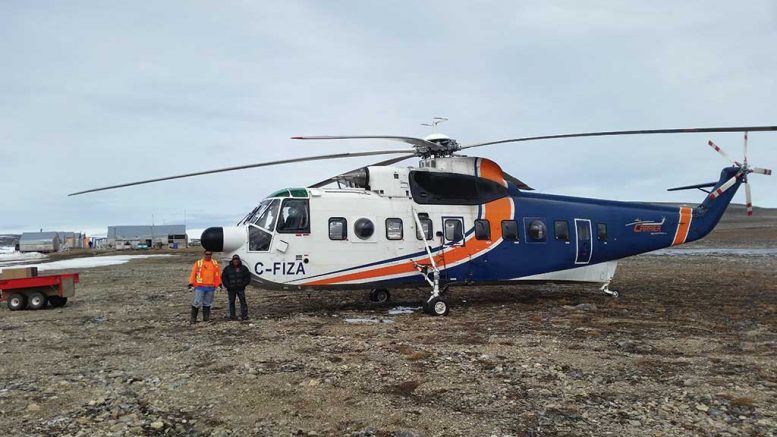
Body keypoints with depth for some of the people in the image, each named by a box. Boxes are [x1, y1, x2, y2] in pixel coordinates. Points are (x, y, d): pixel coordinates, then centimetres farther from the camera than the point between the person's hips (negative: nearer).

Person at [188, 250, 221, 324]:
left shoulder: (215, 263, 10)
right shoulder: (198, 263, 1)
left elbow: (218, 274, 14)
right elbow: (193, 273, -2)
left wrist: (219, 283, 12)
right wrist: (191, 283, -8)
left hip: (211, 287, 3)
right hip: (200, 287, -3)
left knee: (207, 303, 11)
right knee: (197, 302, -5)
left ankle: (206, 317, 19)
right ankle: (193, 318, 2)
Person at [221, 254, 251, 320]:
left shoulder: (243, 268, 4)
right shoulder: (227, 268, 5)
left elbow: (248, 277, 6)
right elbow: (223, 277, 8)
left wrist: (243, 284, -5)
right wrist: (227, 285, -2)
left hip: (240, 288, -1)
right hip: (231, 289, 1)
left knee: (243, 301, -7)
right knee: (231, 302, 5)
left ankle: (244, 316, -6)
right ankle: (232, 316, 12)